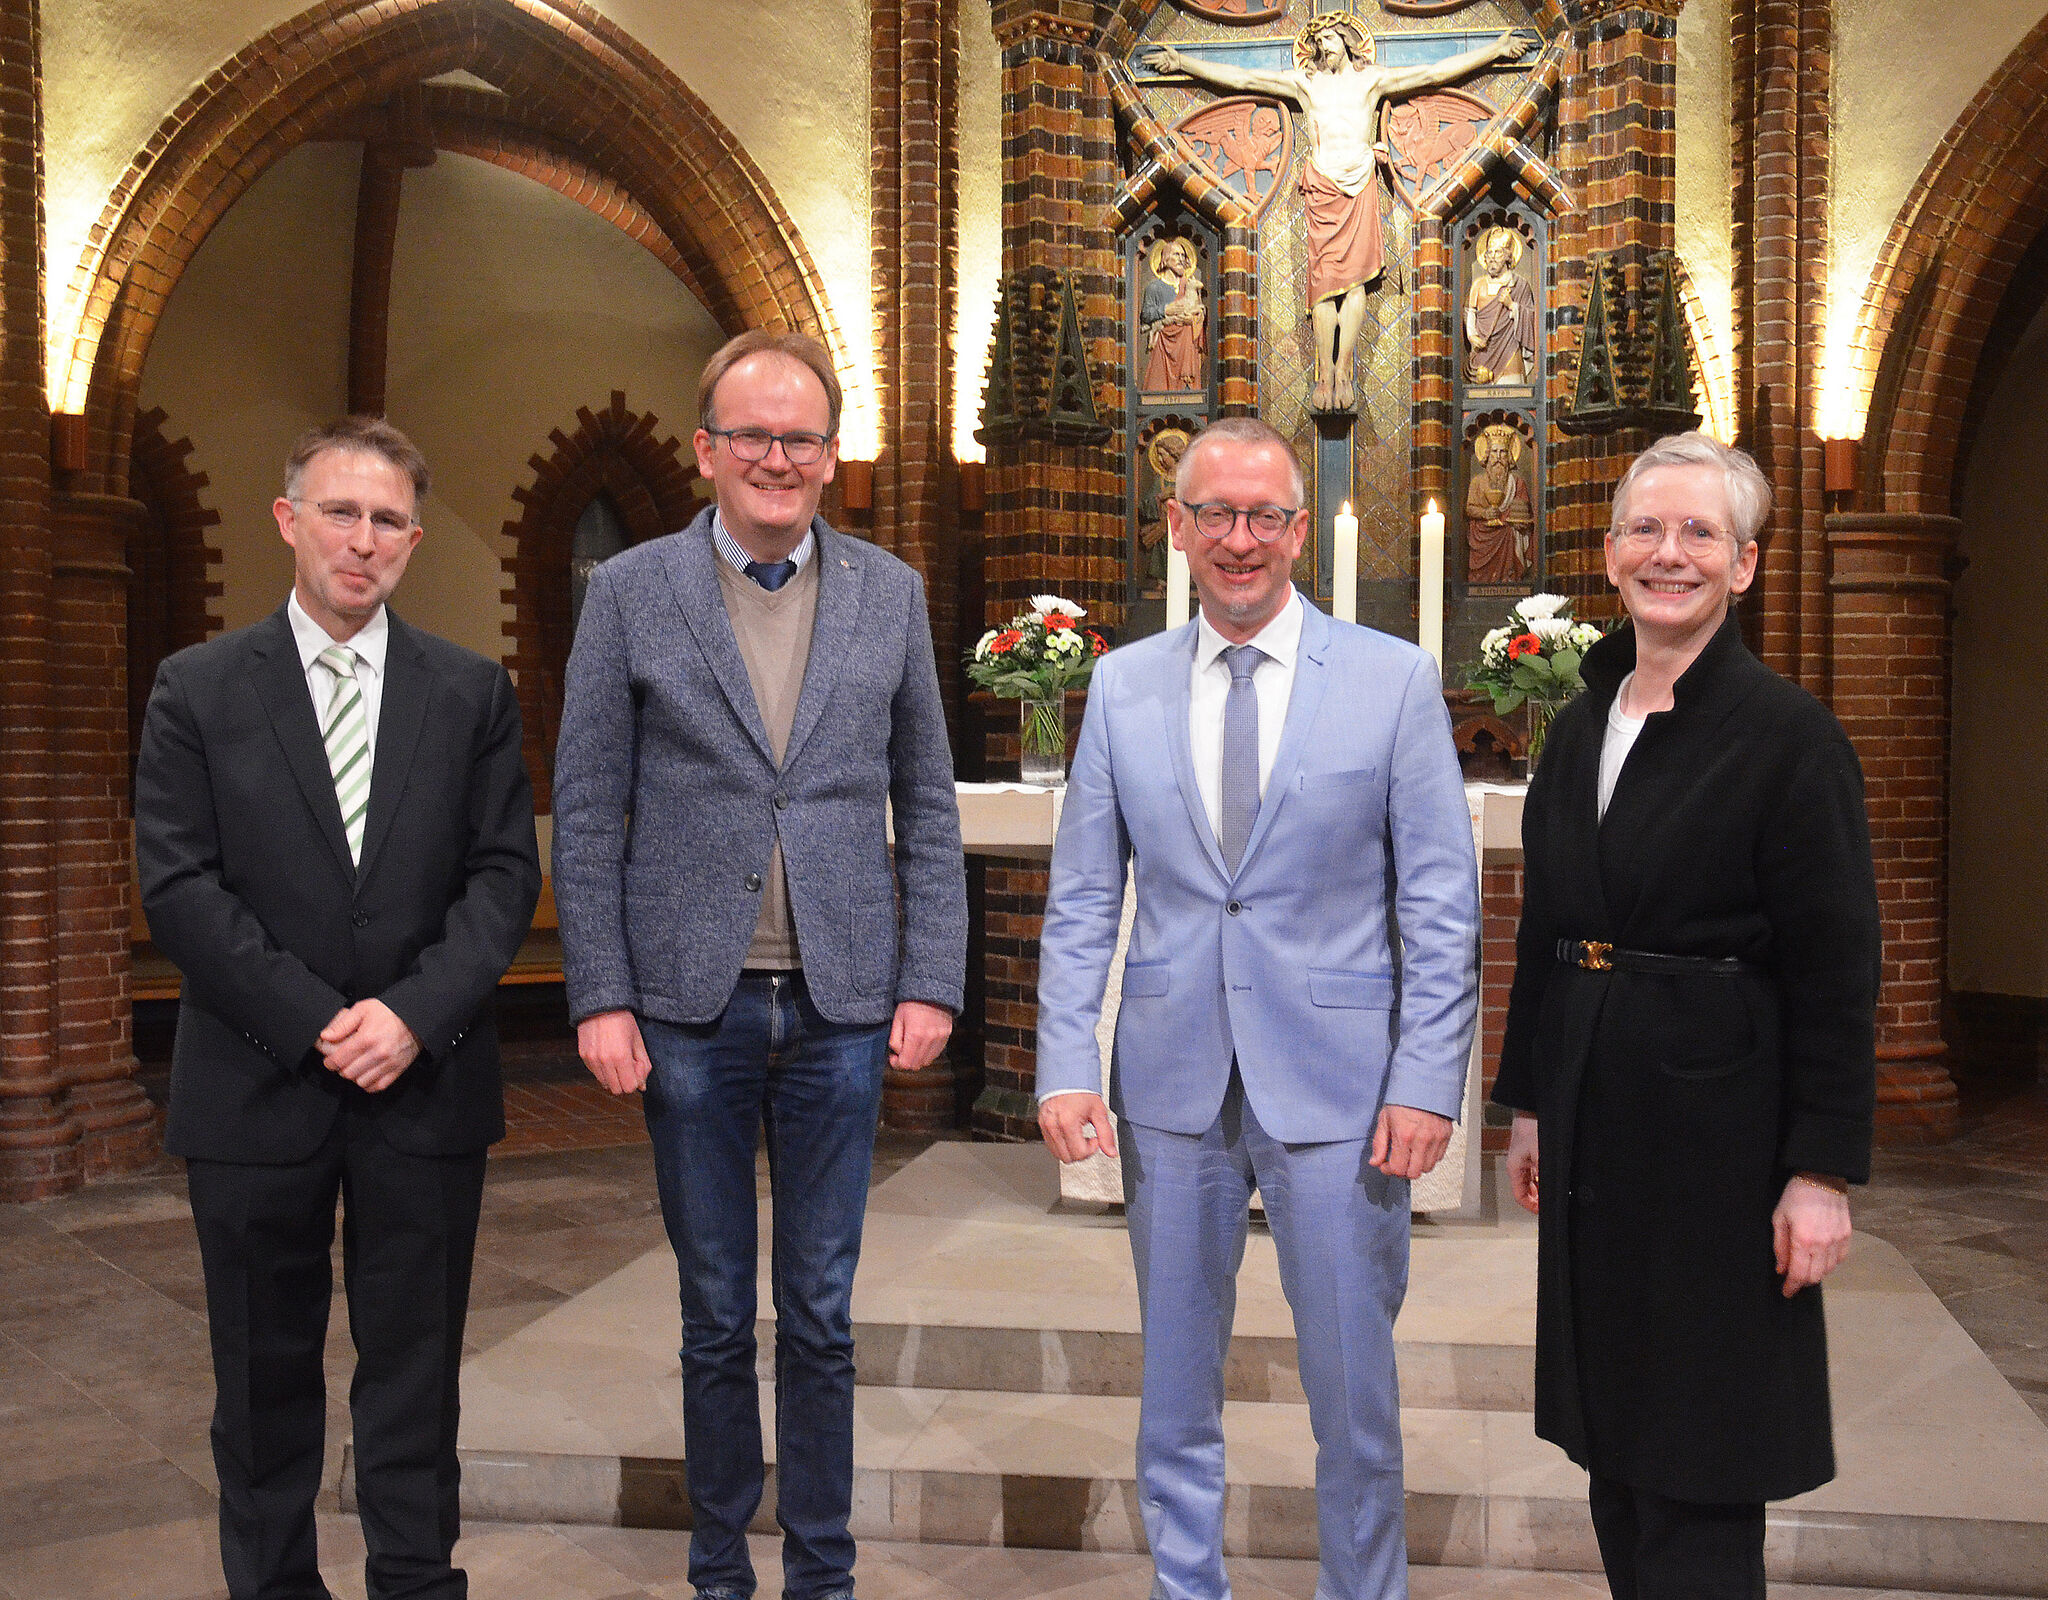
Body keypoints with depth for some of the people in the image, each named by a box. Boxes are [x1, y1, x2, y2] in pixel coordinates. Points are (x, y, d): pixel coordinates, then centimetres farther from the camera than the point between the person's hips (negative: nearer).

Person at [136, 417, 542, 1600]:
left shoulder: (474, 693, 6)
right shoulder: (199, 690, 3)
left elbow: (505, 874, 1)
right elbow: (180, 886, -4)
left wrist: (414, 1013, -13)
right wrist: (315, 1022, -12)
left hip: (426, 1086, 1)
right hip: (259, 1090, 0)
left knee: (416, 1368, 10)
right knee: (266, 1372, 11)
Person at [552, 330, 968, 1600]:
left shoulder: (890, 593, 5)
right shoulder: (632, 591, 1)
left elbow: (928, 805, 7)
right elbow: (588, 815, 0)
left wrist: (932, 982, 0)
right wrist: (601, 997, -5)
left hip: (840, 1006, 1)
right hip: (692, 1006, -1)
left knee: (822, 1314, 11)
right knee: (716, 1314, 11)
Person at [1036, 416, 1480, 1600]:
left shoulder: (1395, 680, -2)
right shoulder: (1122, 684, 5)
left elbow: (1442, 904, -3)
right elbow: (1082, 900, 5)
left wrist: (1428, 1081, -10)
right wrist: (1066, 1067, -4)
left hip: (1334, 1083, -2)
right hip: (1173, 1084, 2)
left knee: (1354, 1382, 7)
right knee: (1176, 1380, 14)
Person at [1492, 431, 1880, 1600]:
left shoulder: (1789, 732, -10)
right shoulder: (1583, 726, 9)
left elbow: (1837, 968, -12)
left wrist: (1824, 1169, -14)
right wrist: (1531, 1103, 14)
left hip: (1716, 1117, -6)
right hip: (1596, 1112, 6)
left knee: (1693, 1463, 4)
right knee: (1610, 1432, 16)